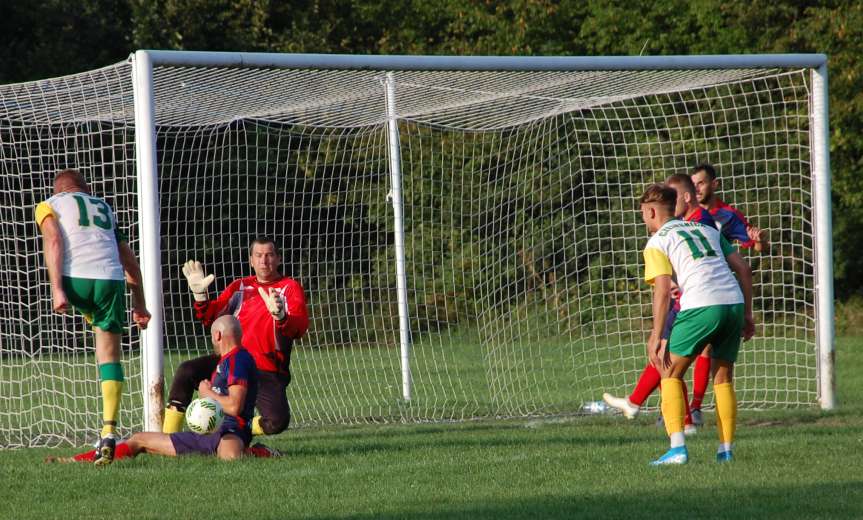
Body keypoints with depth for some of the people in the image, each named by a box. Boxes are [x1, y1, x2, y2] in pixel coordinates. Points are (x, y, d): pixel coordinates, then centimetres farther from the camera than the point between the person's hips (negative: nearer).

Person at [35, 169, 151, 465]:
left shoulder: (49, 205, 18)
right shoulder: (104, 208, 31)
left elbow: (53, 241, -2)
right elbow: (129, 260, 29)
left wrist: (57, 289, -10)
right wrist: (139, 303, 33)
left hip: (75, 279, -2)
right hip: (111, 281, 2)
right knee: (109, 356, 4)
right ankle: (108, 432, -8)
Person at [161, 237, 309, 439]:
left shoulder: (290, 287, -1)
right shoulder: (240, 286, 14)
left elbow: (299, 328, -17)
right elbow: (210, 318, 12)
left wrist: (280, 316, -40)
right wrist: (200, 295, -7)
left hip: (268, 373, -3)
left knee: (278, 422, -27)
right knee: (186, 371, -21)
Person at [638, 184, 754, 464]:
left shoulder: (657, 243, 8)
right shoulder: (707, 230, 26)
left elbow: (663, 290, -5)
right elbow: (743, 268, 20)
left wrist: (656, 337, -4)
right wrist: (747, 314, 23)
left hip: (700, 306, -5)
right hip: (734, 303, 5)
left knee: (670, 374, 8)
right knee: (723, 378, 19)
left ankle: (677, 447, -5)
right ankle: (726, 449, 14)